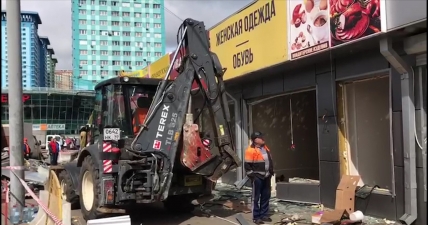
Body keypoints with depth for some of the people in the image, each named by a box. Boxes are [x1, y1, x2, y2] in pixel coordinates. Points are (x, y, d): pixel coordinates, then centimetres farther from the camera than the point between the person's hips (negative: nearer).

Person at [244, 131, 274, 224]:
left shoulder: (265, 148, 12)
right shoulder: (251, 150, -13)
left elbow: (270, 160, 22)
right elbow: (247, 165, -14)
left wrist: (271, 171, 18)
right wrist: (252, 176, -15)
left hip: (266, 177, 8)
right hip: (257, 177, -8)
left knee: (266, 196, 13)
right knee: (256, 197, -1)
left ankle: (264, 214, 23)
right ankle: (256, 217, 6)